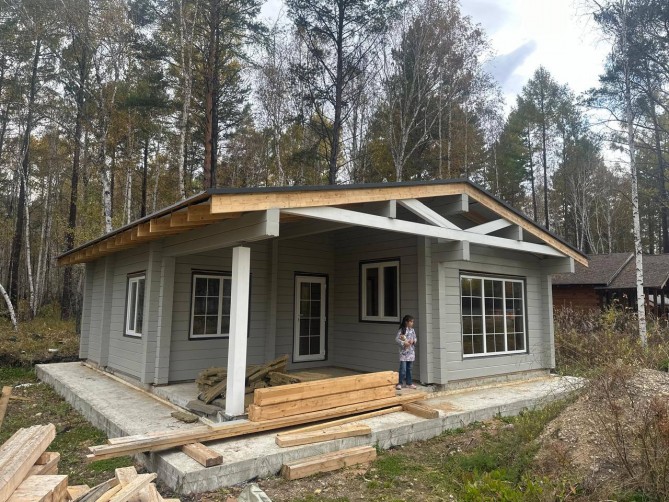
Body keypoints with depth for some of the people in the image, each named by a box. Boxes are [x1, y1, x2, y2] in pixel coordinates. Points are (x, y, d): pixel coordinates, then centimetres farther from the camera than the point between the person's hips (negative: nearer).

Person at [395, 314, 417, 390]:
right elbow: (396, 339, -12)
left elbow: (415, 338, 14)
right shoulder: (401, 330, -10)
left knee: (409, 369, 12)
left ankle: (409, 383, 21)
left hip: (411, 352, 5)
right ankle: (399, 384, 4)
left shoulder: (412, 330, 7)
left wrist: (413, 341, -7)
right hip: (404, 352, -5)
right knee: (403, 369, -7)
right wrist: (403, 343, -21)